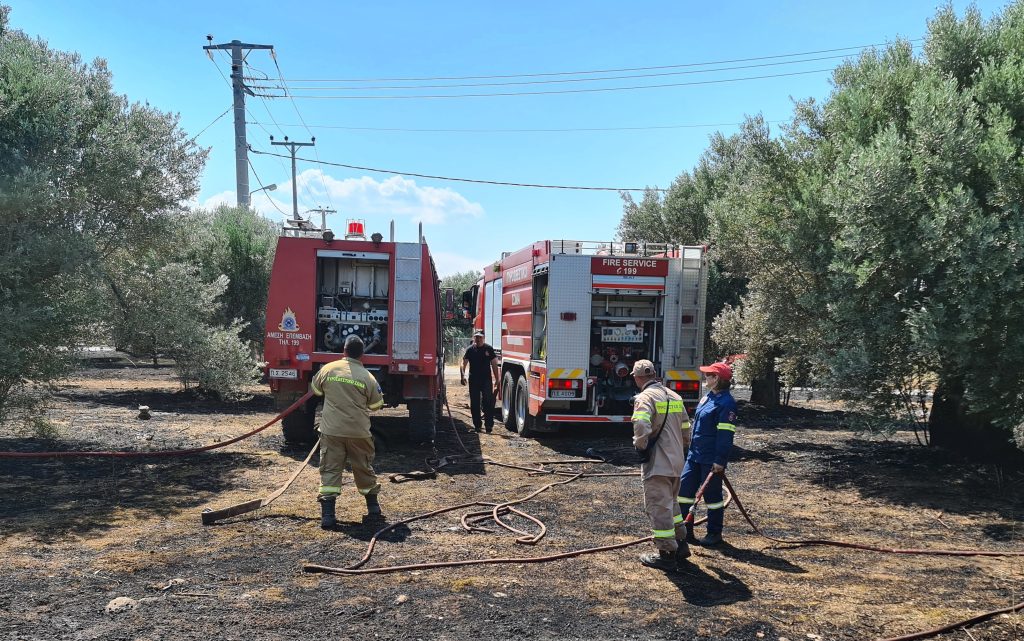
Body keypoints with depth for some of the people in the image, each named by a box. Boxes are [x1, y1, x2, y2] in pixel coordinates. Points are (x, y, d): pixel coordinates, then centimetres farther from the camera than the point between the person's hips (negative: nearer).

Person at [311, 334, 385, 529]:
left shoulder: (328, 369, -3)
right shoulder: (367, 377, -7)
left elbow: (316, 390, 15)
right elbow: (376, 405, 4)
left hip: (331, 431, 0)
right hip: (359, 432, 0)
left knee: (330, 470, 3)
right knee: (364, 468, 17)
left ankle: (327, 514, -5)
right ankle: (373, 505, 32)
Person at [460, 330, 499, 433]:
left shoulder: (489, 349, 3)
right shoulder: (470, 350, 4)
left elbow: (494, 364, 7)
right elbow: (464, 364, 1)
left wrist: (497, 380, 3)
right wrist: (462, 375, -16)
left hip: (486, 379, -1)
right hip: (473, 380, 1)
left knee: (488, 402, -10)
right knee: (474, 404, 6)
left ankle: (489, 424, -8)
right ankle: (477, 425, 16)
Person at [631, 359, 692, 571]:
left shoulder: (645, 397, -13)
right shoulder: (674, 396, 12)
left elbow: (641, 425, -30)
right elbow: (686, 428, 15)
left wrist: (640, 445, -14)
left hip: (657, 463, -8)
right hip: (676, 461, 8)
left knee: (659, 507, 0)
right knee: (671, 503, 23)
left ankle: (667, 555, 6)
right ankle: (681, 545, 31)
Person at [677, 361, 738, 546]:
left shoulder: (726, 403, -16)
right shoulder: (707, 398, 12)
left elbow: (726, 434, -20)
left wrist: (720, 460, -21)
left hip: (711, 459, -9)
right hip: (695, 455, 9)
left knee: (712, 495, 4)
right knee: (684, 489, 9)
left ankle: (714, 534, 19)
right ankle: (685, 530, 19)